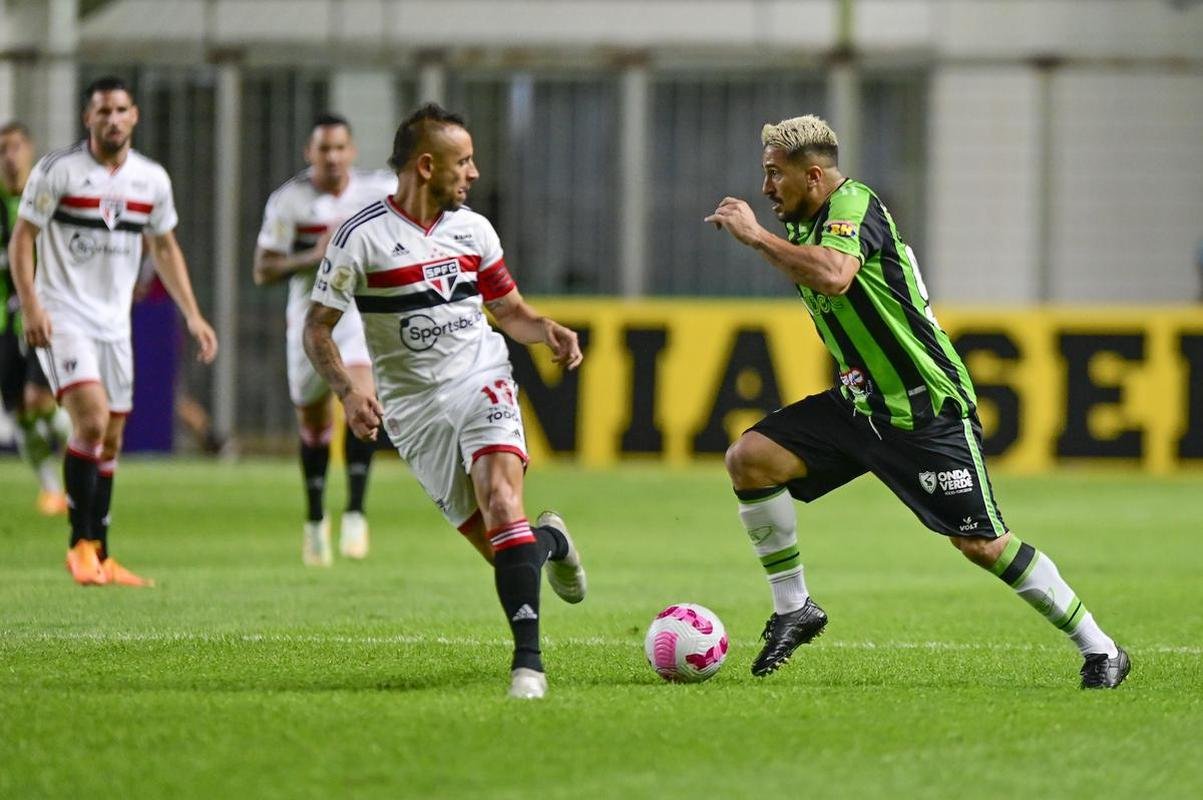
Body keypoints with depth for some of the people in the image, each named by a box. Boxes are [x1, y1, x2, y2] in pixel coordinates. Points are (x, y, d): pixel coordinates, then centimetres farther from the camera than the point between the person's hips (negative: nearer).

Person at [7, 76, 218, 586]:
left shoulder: (152, 180, 6)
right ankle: (81, 544, -12)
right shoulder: (58, 170, -9)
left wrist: (192, 316, 11)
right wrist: (31, 306, -18)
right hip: (63, 317, -6)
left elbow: (165, 248, 17)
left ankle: (100, 557, 16)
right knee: (92, 420, -22)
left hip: (114, 323, 6)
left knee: (110, 442, 7)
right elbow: (21, 238, -6)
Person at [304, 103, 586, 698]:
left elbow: (509, 310, 19)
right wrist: (348, 392, -21)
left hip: (481, 382, 2)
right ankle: (549, 539, 34)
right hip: (414, 408, -2)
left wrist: (548, 331, -3)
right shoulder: (362, 237, -8)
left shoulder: (473, 230, 7)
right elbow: (317, 327, -5)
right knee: (500, 549, -4)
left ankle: (527, 660, -28)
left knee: (501, 500, -25)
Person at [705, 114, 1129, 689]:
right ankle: (793, 610, 4)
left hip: (930, 412, -9)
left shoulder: (853, 207, -18)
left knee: (980, 544, -9)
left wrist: (755, 236, -32)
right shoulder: (807, 224, 9)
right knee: (748, 459, -7)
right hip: (859, 404, 9)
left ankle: (1099, 649, 4)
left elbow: (833, 276, -40)